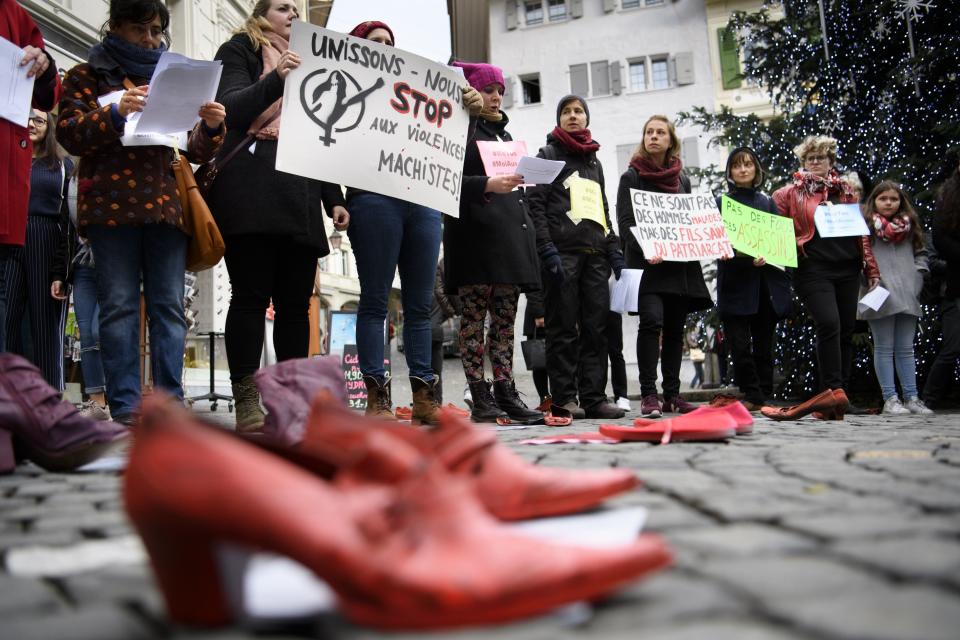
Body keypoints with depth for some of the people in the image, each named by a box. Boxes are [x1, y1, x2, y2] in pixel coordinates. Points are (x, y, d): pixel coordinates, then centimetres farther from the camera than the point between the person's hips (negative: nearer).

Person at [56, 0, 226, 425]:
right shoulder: (88, 76, 13)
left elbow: (196, 151, 17)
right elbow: (69, 135, 0)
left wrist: (211, 127, -5)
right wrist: (115, 112, -16)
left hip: (167, 205, 3)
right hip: (112, 205, -3)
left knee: (169, 307, -2)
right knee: (119, 306, -7)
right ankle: (125, 409, -6)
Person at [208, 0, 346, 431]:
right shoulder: (240, 50, 14)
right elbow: (230, 109, -3)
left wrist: (333, 199, 17)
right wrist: (276, 80, -18)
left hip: (299, 197, 6)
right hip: (252, 188, -5)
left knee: (296, 302, 0)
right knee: (251, 295, -10)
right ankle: (246, 403, -10)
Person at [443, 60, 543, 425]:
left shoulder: (504, 134, 26)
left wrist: (526, 228, 20)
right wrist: (487, 185, -24)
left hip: (511, 234, 7)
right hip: (475, 233, -7)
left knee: (505, 318, 4)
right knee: (474, 317, -7)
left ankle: (506, 394, 5)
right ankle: (480, 399, -6)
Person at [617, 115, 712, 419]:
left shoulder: (683, 181, 18)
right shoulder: (632, 177, 4)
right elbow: (625, 223, -6)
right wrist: (645, 251, -23)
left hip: (680, 265, 5)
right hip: (648, 264, -5)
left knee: (675, 328, 5)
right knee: (651, 321, -18)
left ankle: (672, 394, 11)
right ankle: (648, 395, -15)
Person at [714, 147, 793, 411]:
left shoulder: (768, 202, 17)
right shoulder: (722, 203, 9)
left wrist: (766, 255, -12)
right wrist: (748, 259, -20)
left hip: (767, 282, 3)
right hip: (736, 283, -2)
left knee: (764, 342, 4)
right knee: (740, 344, -8)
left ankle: (763, 395, 9)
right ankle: (752, 395, -1)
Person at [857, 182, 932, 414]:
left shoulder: (909, 225, 16)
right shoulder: (865, 225, 1)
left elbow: (921, 252, 20)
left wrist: (917, 275, 5)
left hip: (907, 295, 4)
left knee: (906, 349, 8)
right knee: (884, 349, 0)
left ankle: (911, 397, 13)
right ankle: (890, 399, 3)